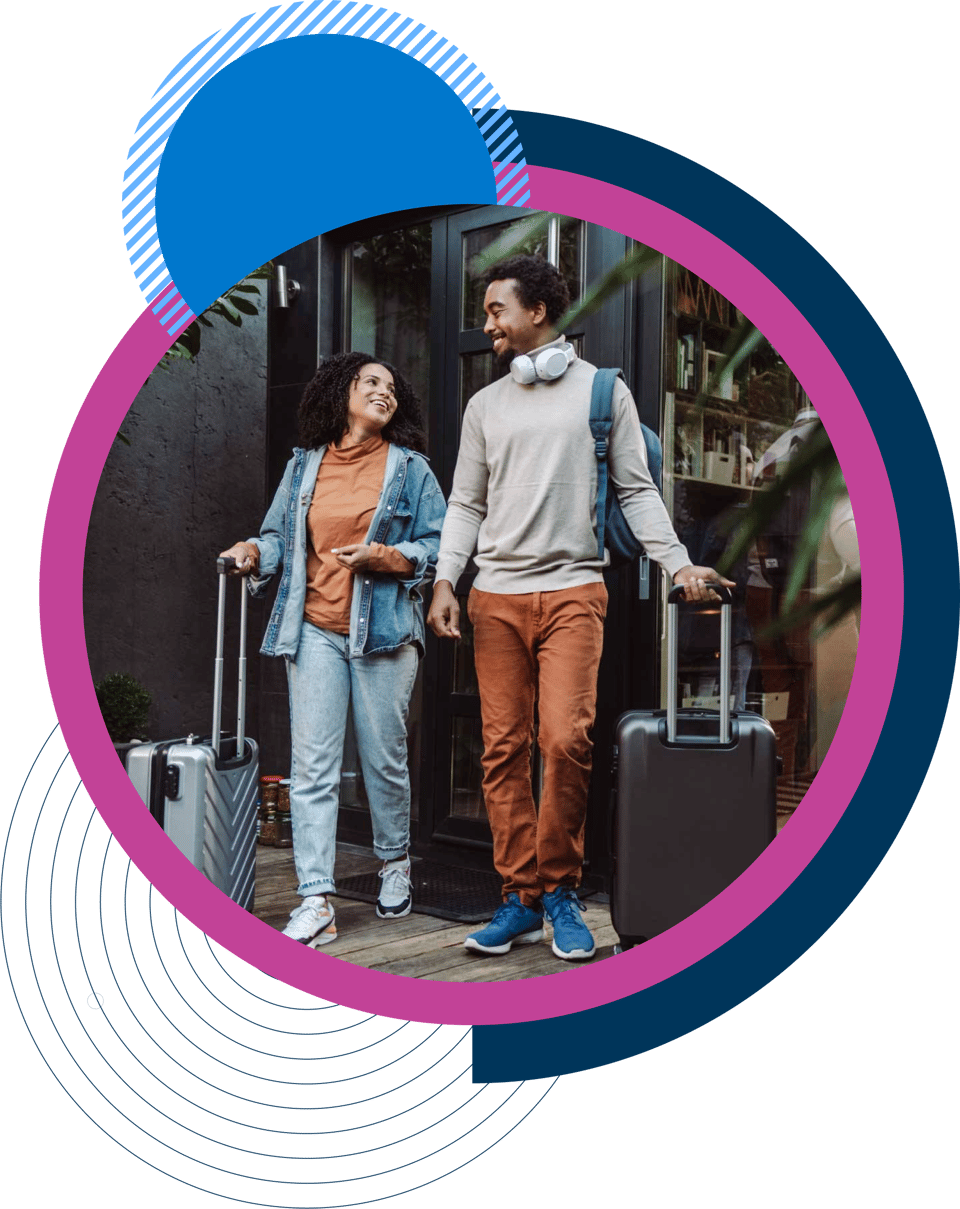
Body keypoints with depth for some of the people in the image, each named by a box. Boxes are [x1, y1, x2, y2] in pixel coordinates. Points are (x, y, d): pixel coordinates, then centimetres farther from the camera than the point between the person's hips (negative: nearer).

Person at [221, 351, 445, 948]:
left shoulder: (410, 468, 7)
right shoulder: (304, 466, 15)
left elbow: (439, 546, 2)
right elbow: (281, 535, 17)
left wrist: (383, 557, -12)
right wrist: (255, 551, -4)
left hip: (384, 630, -1)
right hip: (315, 631, 2)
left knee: (385, 758, 6)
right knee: (312, 765, -5)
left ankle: (396, 861, 31)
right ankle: (317, 903, -3)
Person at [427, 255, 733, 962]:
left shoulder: (603, 391, 8)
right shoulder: (486, 405, 17)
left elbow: (636, 491, 6)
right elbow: (466, 503, 16)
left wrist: (678, 563, -6)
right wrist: (445, 581, 4)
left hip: (573, 591, -3)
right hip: (496, 596, 3)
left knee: (566, 739, -15)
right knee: (503, 748, 0)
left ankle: (559, 888, 5)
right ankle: (522, 899, 10)